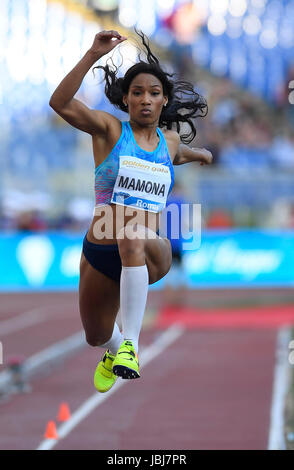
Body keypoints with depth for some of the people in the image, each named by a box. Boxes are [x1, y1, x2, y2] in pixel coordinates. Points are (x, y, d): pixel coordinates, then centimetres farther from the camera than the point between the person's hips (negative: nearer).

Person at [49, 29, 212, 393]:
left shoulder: (170, 140, 10)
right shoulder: (109, 129, -3)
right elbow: (61, 103, -22)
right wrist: (93, 55, -29)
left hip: (151, 254, 0)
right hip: (99, 254, 1)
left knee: (133, 238, -39)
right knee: (96, 337, 19)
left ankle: (130, 342, -39)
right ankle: (115, 349, 60)